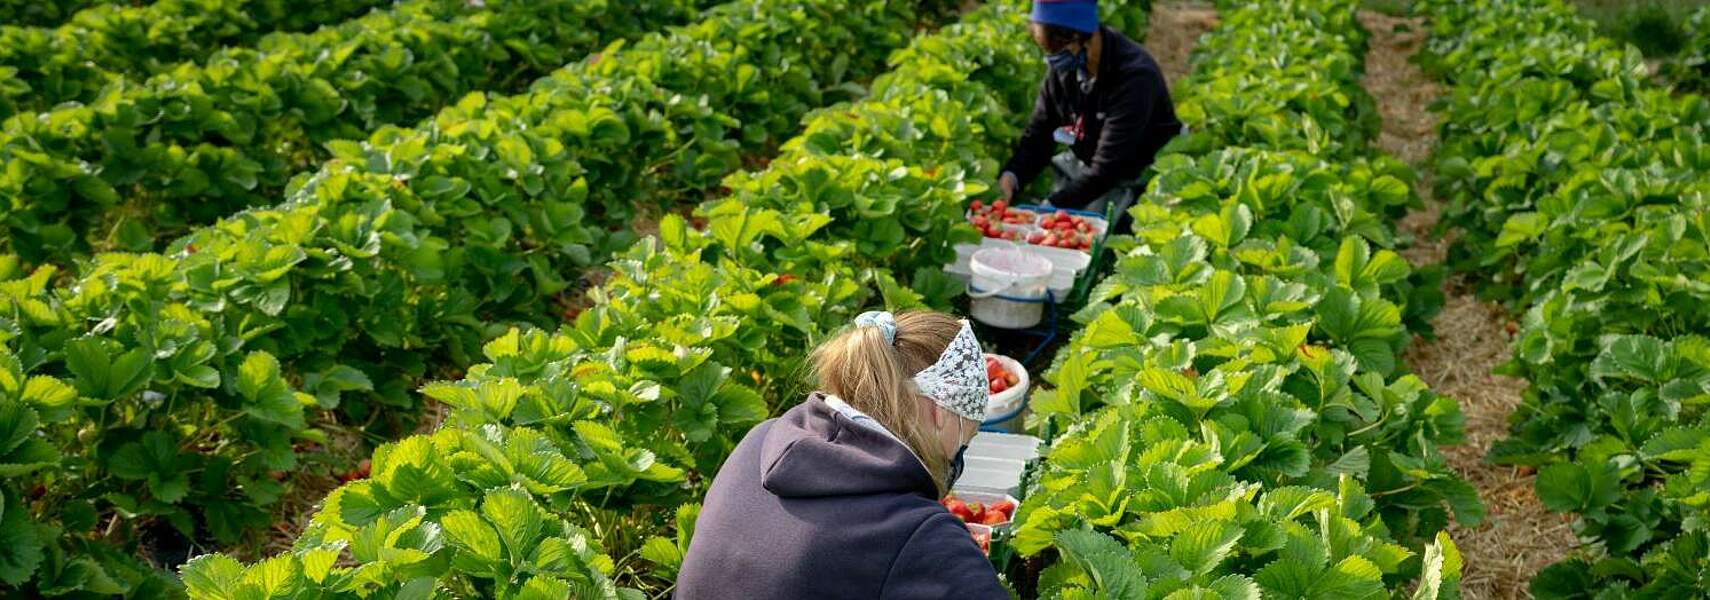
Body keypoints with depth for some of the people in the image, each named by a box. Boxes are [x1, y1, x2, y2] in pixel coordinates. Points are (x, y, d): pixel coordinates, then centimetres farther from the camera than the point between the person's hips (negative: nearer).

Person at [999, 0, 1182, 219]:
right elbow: (1037, 137, -3)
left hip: (1133, 180, -6)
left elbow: (1106, 169, -29)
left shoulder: (1134, 76, -27)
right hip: (1079, 167, 6)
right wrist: (1010, 177, -23)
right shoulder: (1063, 68, -6)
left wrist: (1048, 209, -34)